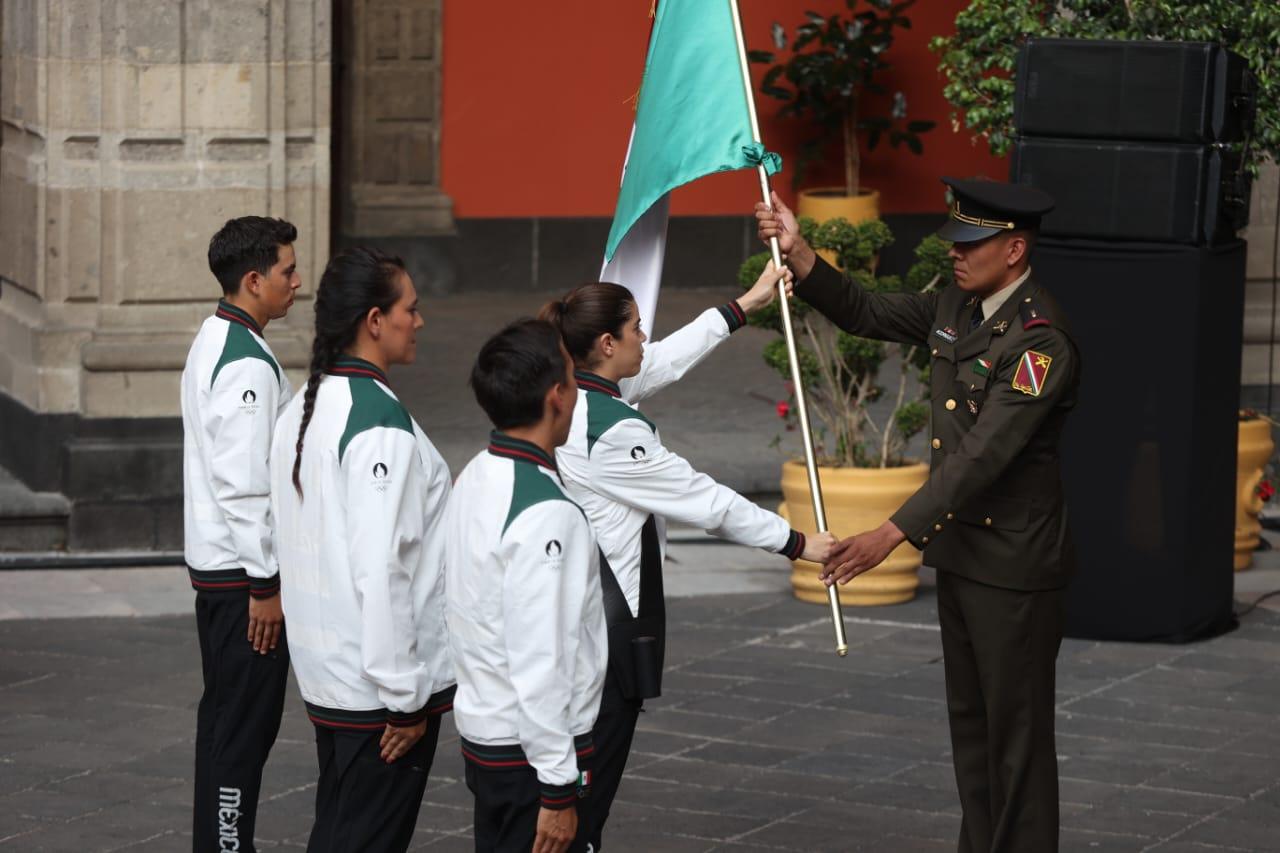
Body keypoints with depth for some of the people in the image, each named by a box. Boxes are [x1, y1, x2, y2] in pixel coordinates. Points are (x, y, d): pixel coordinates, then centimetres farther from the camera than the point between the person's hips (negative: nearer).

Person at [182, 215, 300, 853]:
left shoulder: (213, 341, 11)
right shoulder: (248, 365, -20)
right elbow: (244, 486, -23)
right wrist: (264, 585, -18)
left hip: (212, 563, 10)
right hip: (242, 569, -10)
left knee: (223, 716, 17)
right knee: (245, 726, -5)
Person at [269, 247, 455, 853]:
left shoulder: (303, 410, 8)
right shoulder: (381, 425, -20)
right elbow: (381, 570, -23)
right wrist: (405, 700, -17)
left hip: (324, 673, 9)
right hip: (377, 687, -9)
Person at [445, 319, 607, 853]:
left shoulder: (477, 480, 6)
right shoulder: (546, 513, -22)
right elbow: (540, 662, -24)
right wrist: (558, 788, -19)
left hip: (482, 731, 9)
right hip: (532, 748, -9)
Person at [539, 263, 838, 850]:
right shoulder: (610, 431, -21)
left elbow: (664, 362, 17)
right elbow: (702, 501, -14)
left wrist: (745, 305, 24)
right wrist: (796, 543, -3)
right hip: (608, 617, -9)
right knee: (593, 780, -2)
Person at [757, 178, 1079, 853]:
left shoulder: (1041, 342, -23)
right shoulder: (956, 306, 5)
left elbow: (983, 456, -29)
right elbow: (864, 314, 15)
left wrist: (892, 535, -32)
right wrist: (796, 253, -1)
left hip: (1015, 566, -9)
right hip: (960, 551, 9)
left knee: (1016, 729, 0)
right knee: (969, 720, 17)